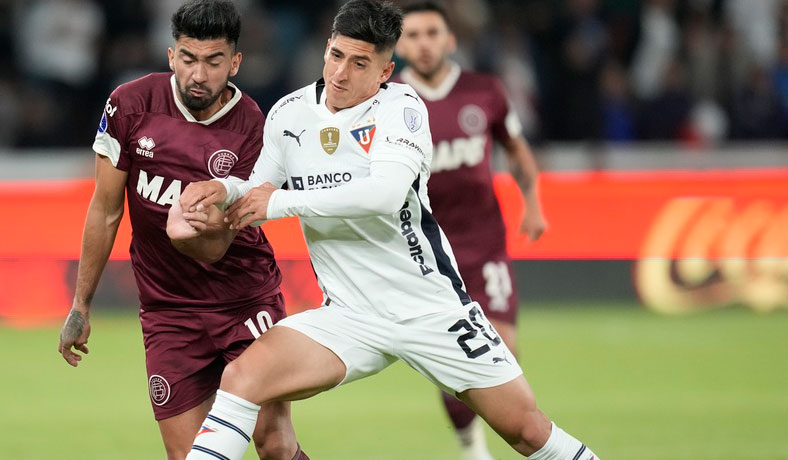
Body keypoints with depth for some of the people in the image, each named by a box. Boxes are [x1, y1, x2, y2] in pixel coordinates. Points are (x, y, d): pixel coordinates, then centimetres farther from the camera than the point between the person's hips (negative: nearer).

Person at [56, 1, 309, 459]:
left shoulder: (252, 128, -13)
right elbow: (106, 210, 4)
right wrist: (81, 305, 8)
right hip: (168, 311, 2)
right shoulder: (130, 104, -8)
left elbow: (215, 250, -13)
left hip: (246, 301, -2)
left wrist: (190, 233, -37)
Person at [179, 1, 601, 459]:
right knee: (243, 376, -22)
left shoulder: (400, 105, -11)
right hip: (351, 317, 3)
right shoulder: (289, 113, 2)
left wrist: (281, 202, -24)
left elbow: (386, 192, -28)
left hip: (433, 308, -3)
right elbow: (259, 195, 14)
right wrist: (224, 189, -10)